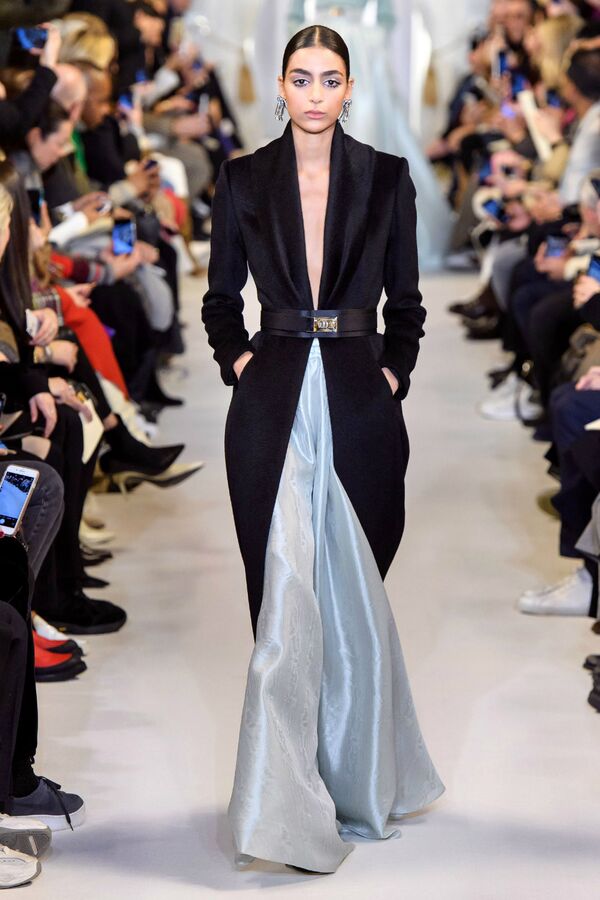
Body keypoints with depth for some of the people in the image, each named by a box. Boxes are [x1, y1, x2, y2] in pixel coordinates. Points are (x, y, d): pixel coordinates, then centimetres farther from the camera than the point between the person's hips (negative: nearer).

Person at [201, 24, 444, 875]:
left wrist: (392, 373, 0)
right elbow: (220, 299, 14)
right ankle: (288, 808, -1)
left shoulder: (387, 178, 7)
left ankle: (361, 780, 27)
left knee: (355, 596, 8)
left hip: (359, 403, 0)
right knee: (283, 600, -5)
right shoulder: (244, 180, 7)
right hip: (273, 406, 0)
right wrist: (238, 361, 0)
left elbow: (405, 302, 12)